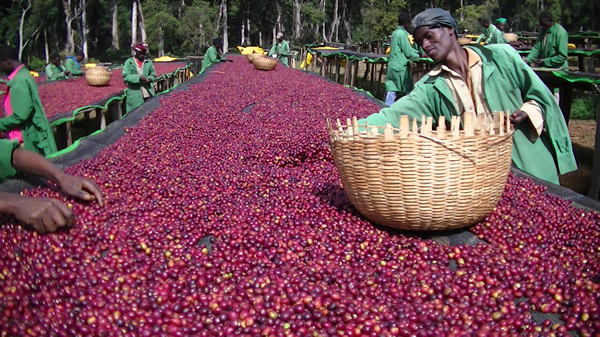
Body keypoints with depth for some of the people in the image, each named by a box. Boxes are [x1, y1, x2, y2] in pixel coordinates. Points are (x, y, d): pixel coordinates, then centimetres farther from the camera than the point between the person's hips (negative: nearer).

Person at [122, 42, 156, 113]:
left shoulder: (148, 62, 12)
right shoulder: (129, 62, 3)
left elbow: (153, 74, 18)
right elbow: (125, 76, -5)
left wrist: (150, 78, -6)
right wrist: (138, 77, -16)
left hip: (148, 94, 3)